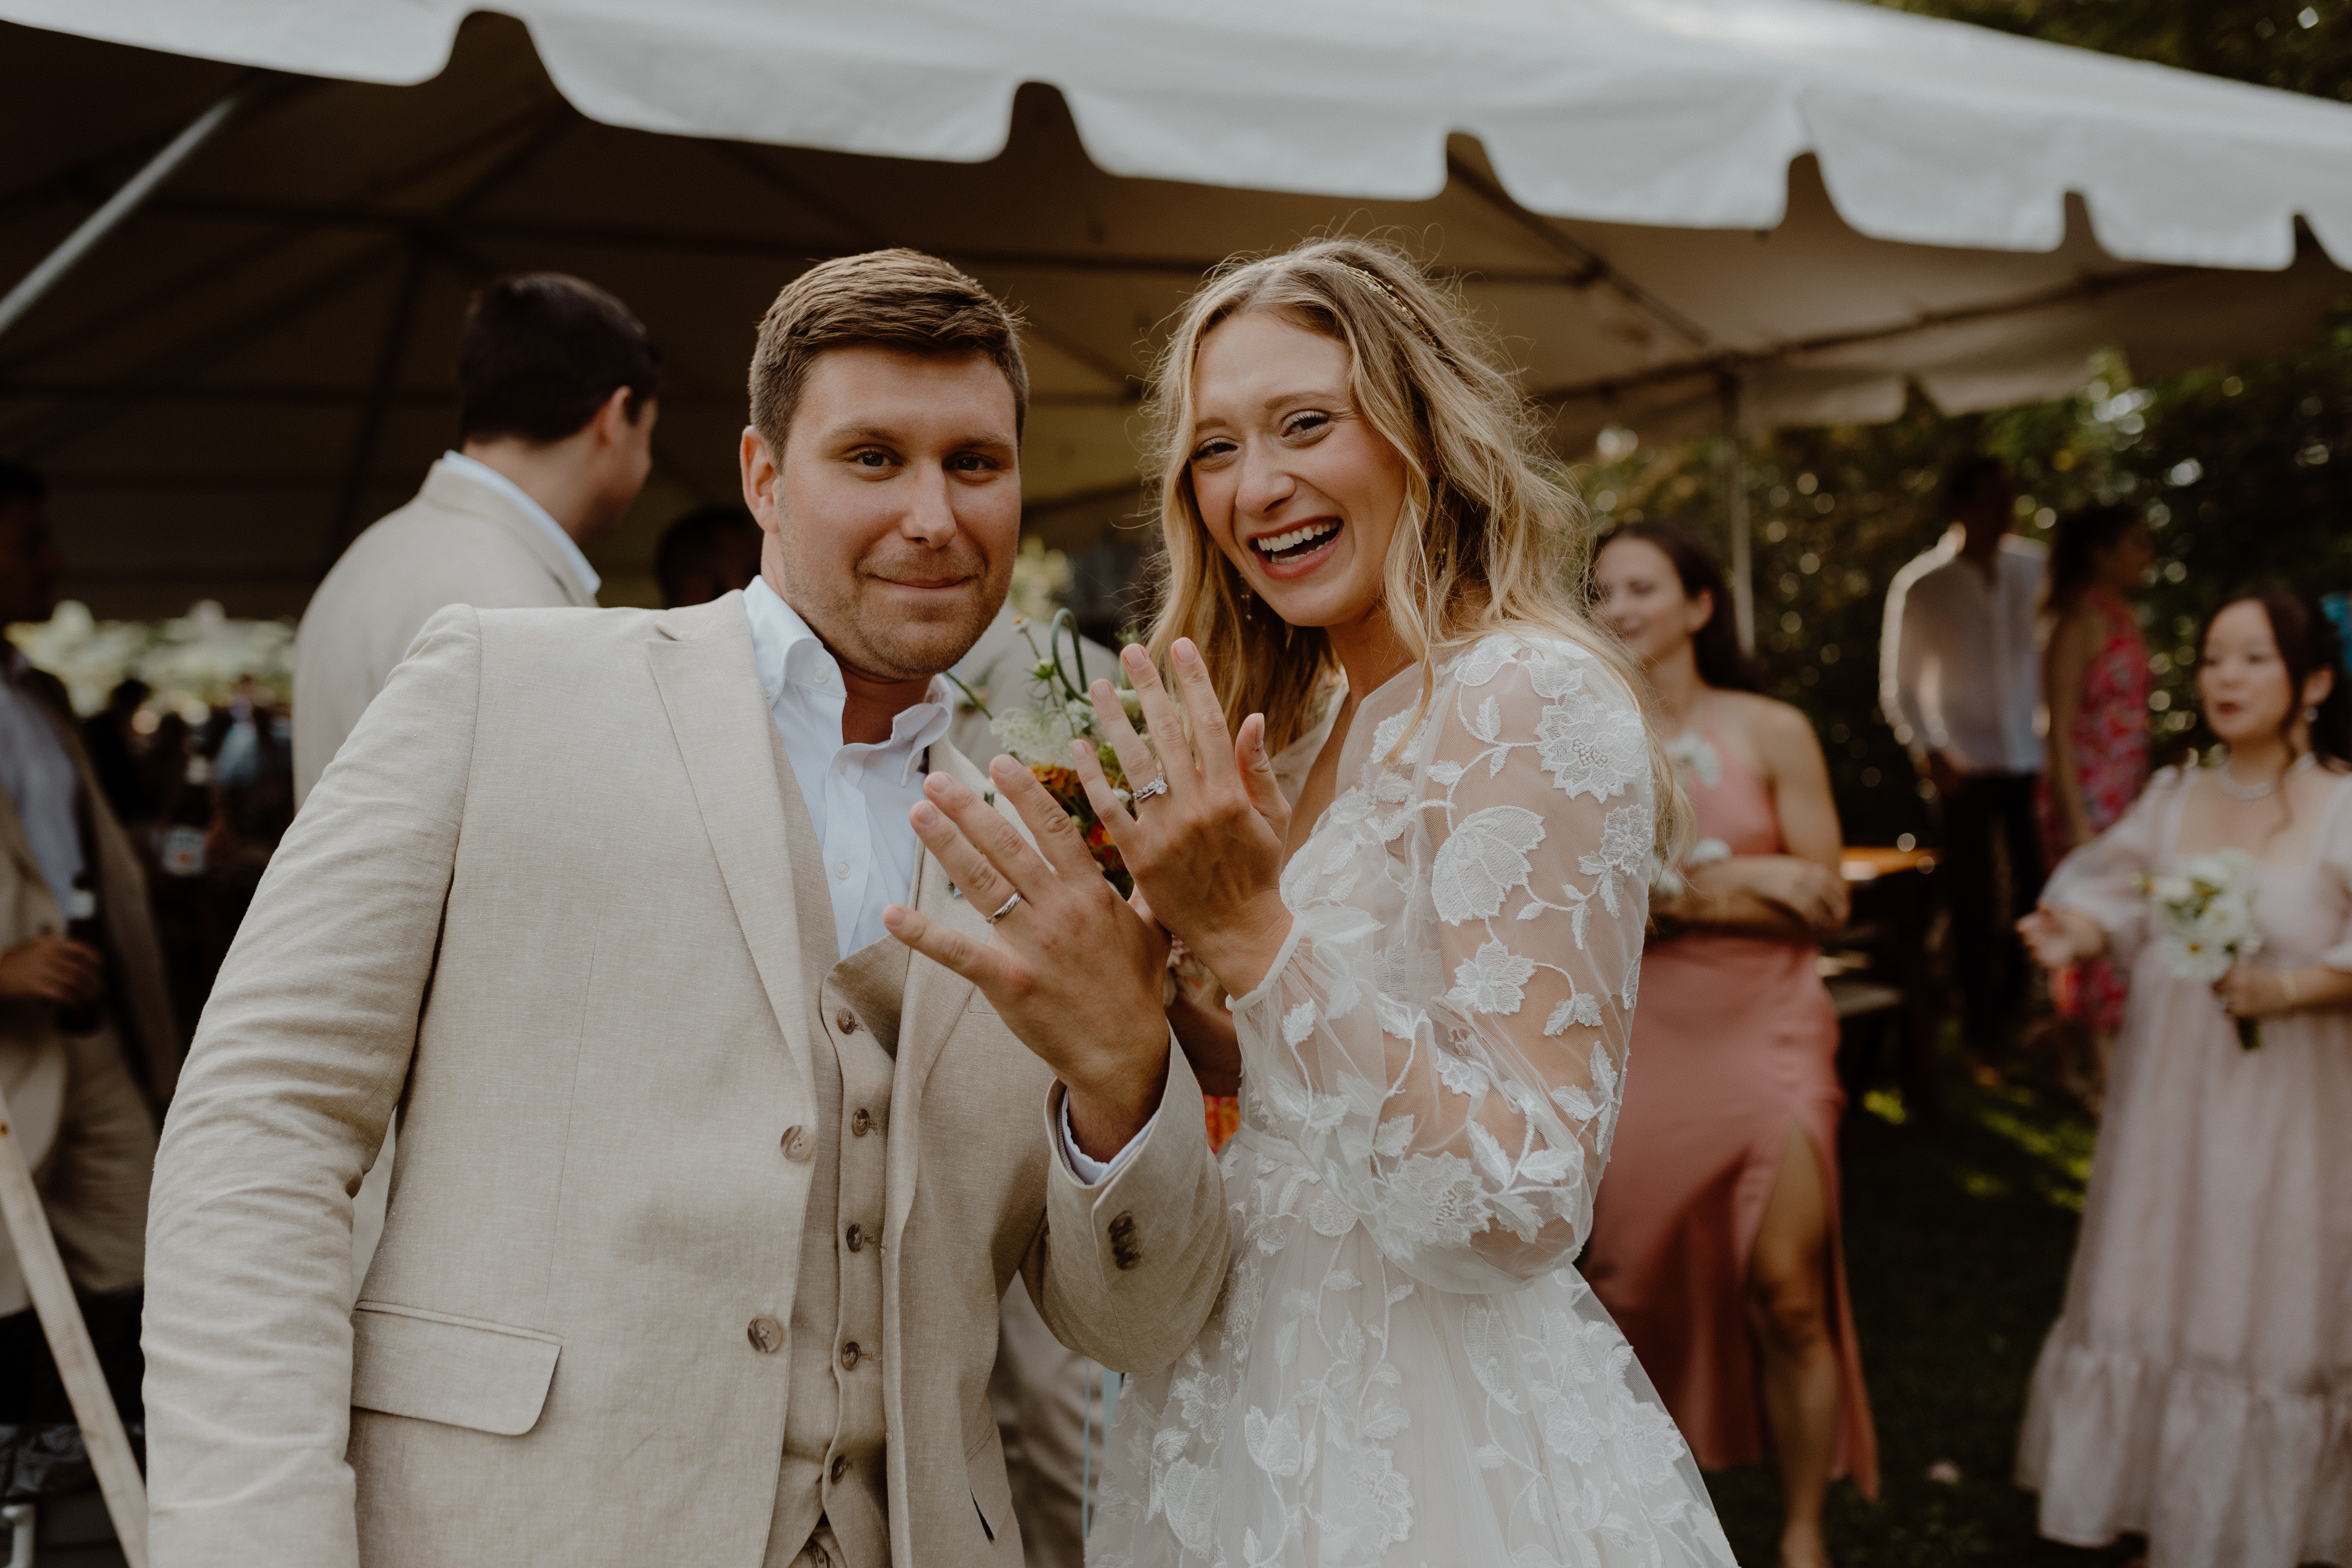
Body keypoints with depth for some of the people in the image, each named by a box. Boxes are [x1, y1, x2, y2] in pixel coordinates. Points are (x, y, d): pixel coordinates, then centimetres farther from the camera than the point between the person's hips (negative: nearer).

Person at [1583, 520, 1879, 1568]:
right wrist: (1740, 877, -9)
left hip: (1767, 1030, -1)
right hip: (1642, 1038, 1)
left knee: (1786, 1295, -4)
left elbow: (1824, 902, -1)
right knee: (1627, 1294, 5)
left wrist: (1673, 897, -10)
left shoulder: (1773, 733, 0)